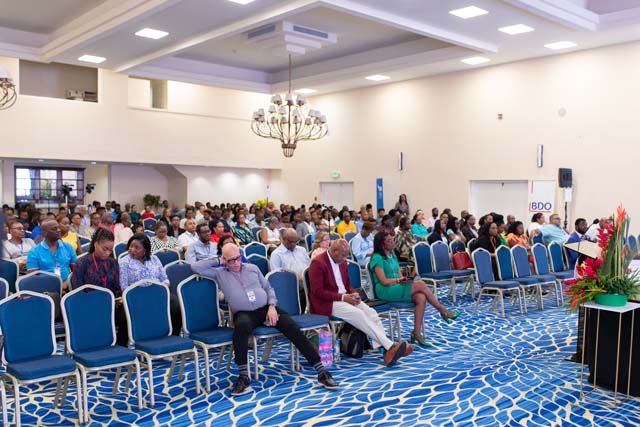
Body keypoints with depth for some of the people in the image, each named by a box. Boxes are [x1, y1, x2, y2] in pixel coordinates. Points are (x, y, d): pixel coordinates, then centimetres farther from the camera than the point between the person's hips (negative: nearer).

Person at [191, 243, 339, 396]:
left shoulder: (252, 268, 19)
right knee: (241, 325, -40)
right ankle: (244, 377, -34)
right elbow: (195, 267, 6)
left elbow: (268, 288, 18)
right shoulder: (220, 274, 12)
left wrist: (272, 306, 1)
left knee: (293, 328, -20)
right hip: (244, 313, -3)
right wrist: (217, 261, 10)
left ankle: (321, 372, -19)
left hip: (266, 308, 3)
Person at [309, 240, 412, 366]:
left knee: (371, 312, -16)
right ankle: (390, 346, -30)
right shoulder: (318, 263, -13)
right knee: (358, 314, -28)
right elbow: (317, 292, -17)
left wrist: (353, 294, -4)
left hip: (344, 298, 8)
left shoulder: (342, 262, 12)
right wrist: (343, 297, -21)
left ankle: (387, 351, -27)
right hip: (327, 303, -8)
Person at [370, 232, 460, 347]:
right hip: (385, 291, -8)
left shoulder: (393, 256, 20)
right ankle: (444, 312, -6)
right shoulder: (377, 258, -6)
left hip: (398, 287, 8)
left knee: (421, 298, -22)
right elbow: (383, 281, -13)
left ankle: (416, 333, -22)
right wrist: (399, 280, -18)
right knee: (421, 284, -21)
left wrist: (405, 279, -3)